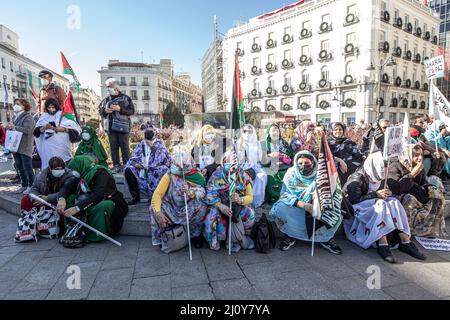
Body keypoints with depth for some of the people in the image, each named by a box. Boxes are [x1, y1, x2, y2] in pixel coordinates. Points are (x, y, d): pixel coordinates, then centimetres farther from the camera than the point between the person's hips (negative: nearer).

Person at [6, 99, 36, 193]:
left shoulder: (28, 117, -8)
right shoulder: (15, 117, 18)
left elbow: (27, 130, -22)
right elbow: (12, 129, 26)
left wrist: (14, 127, -15)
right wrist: (9, 128, 4)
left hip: (25, 147, -9)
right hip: (15, 146, 9)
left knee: (27, 168, -6)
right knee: (19, 168, 12)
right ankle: (24, 185, 20)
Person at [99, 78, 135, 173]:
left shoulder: (126, 98, 0)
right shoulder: (106, 100, 13)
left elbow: (132, 111, -6)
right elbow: (101, 110, 20)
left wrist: (120, 109, -16)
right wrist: (105, 111, -3)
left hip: (123, 126, -4)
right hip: (111, 126, 5)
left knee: (124, 147, -1)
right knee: (113, 147, 7)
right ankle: (116, 165, 14)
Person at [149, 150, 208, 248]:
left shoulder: (196, 176, -8)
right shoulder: (169, 175, -10)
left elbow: (201, 193, -20)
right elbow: (157, 194, -17)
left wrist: (189, 193, -42)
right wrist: (158, 213, -32)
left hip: (188, 209, 0)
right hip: (171, 208, 1)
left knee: (201, 205, -29)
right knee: (154, 208, -23)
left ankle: (196, 236, -1)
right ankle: (161, 238, 2)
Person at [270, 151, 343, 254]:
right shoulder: (291, 173, -10)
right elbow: (285, 194, -18)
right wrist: (303, 205, -34)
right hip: (296, 207, -1)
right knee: (279, 209, -29)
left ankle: (325, 238, 3)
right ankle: (291, 236, -1)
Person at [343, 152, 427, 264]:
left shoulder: (379, 177, 12)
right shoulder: (357, 178, -14)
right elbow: (354, 199, -21)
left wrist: (385, 194, -4)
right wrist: (375, 195, -23)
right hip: (358, 209, -7)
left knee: (394, 203, -19)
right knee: (380, 206, -33)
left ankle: (405, 242, -24)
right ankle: (382, 245, -39)